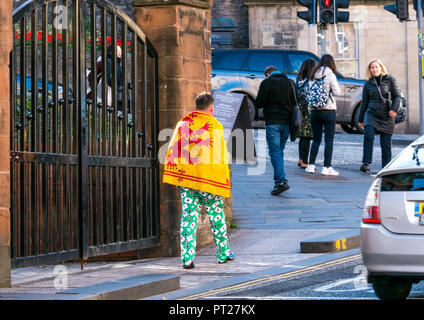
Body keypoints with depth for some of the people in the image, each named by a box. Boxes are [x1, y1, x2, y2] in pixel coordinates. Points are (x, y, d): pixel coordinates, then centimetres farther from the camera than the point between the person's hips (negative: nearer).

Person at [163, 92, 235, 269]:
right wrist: (225, 181, 0)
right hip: (208, 180, -3)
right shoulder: (215, 126, -4)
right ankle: (223, 253, 22)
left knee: (188, 216, 2)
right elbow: (220, 157, -6)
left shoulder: (183, 123, 8)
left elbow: (172, 150, 8)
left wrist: (173, 174, 14)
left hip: (185, 178, 3)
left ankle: (187, 258, -6)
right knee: (216, 215, 12)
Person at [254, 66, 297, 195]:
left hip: (273, 122, -5)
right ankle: (279, 180, 15)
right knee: (280, 151, 15)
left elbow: (258, 103, -8)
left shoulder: (267, 83, -5)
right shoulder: (290, 83, 12)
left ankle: (281, 181, -17)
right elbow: (295, 103, 16)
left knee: (275, 152, -6)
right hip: (287, 122, 5)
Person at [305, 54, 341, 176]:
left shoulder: (313, 75, 8)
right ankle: (327, 167, -4)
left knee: (316, 139, 13)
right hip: (328, 110, -5)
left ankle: (311, 165, 10)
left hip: (314, 111, 5)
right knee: (329, 140, 0)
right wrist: (329, 91, 8)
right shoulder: (330, 75, -8)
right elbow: (337, 92, -10)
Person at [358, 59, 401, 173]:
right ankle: (366, 163, -27)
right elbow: (364, 102, 17)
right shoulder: (368, 84, 11)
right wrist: (360, 119, 18)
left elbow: (397, 96, 3)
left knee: (386, 144, 0)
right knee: (368, 135, -25)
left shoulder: (390, 80, 4)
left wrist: (394, 109, -14)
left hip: (387, 116, -1)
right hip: (371, 114, 1)